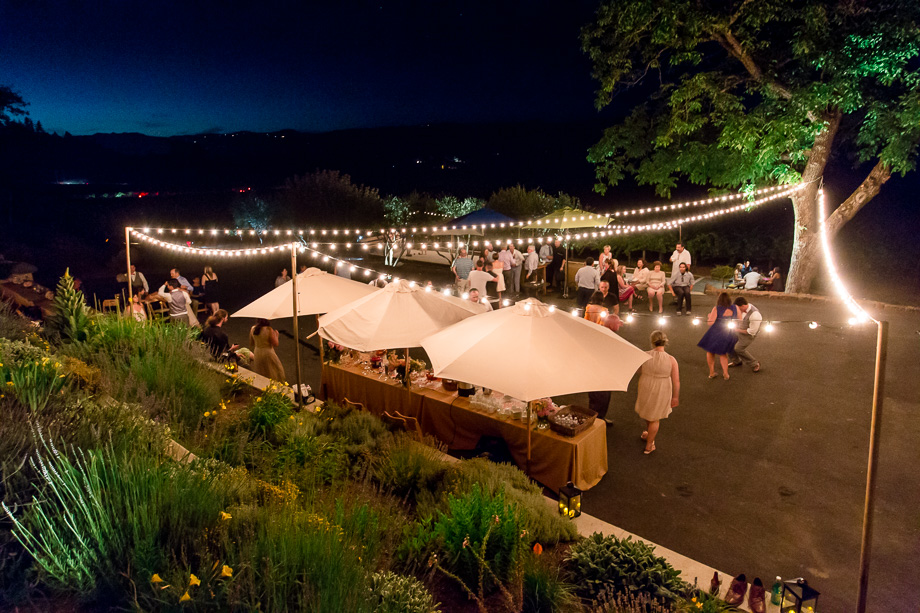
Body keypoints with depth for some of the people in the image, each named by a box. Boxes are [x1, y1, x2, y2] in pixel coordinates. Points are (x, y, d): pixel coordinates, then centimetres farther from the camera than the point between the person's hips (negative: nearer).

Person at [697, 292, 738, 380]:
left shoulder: (716, 309, -14)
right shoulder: (735, 308, -4)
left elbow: (710, 323, -16)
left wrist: (710, 316, 4)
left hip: (716, 333, -3)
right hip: (729, 336, 3)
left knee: (710, 352, 20)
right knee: (723, 353, 24)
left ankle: (712, 372, 21)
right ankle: (725, 374, 19)